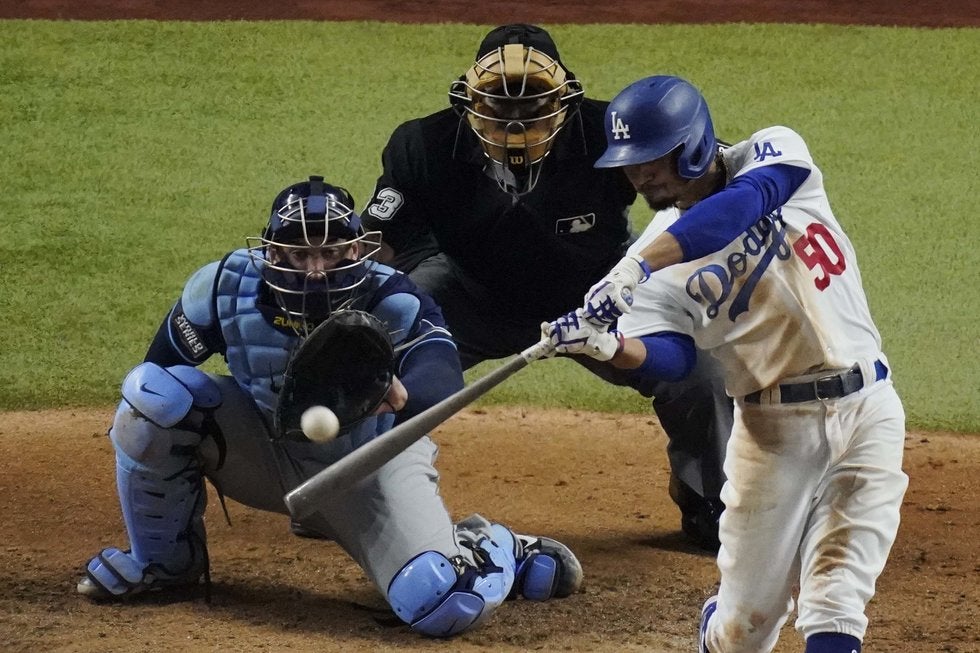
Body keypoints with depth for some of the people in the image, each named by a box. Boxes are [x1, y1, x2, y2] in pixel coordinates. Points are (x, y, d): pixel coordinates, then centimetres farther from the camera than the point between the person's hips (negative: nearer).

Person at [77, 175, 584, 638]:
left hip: (370, 464, -3)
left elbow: (443, 382, -49)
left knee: (442, 605, -26)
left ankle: (497, 552, 15)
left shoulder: (392, 304, -29)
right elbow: (163, 368, -1)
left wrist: (401, 395, -71)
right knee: (151, 394, -23)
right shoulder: (227, 286, -20)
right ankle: (165, 560, 2)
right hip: (264, 450, 3)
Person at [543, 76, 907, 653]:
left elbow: (746, 203, -26)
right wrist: (609, 346, -38)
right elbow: (672, 353, -15)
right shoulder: (663, 260, 1)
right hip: (775, 425, 1)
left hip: (868, 410, -1)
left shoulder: (774, 154, -2)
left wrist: (637, 265, -35)